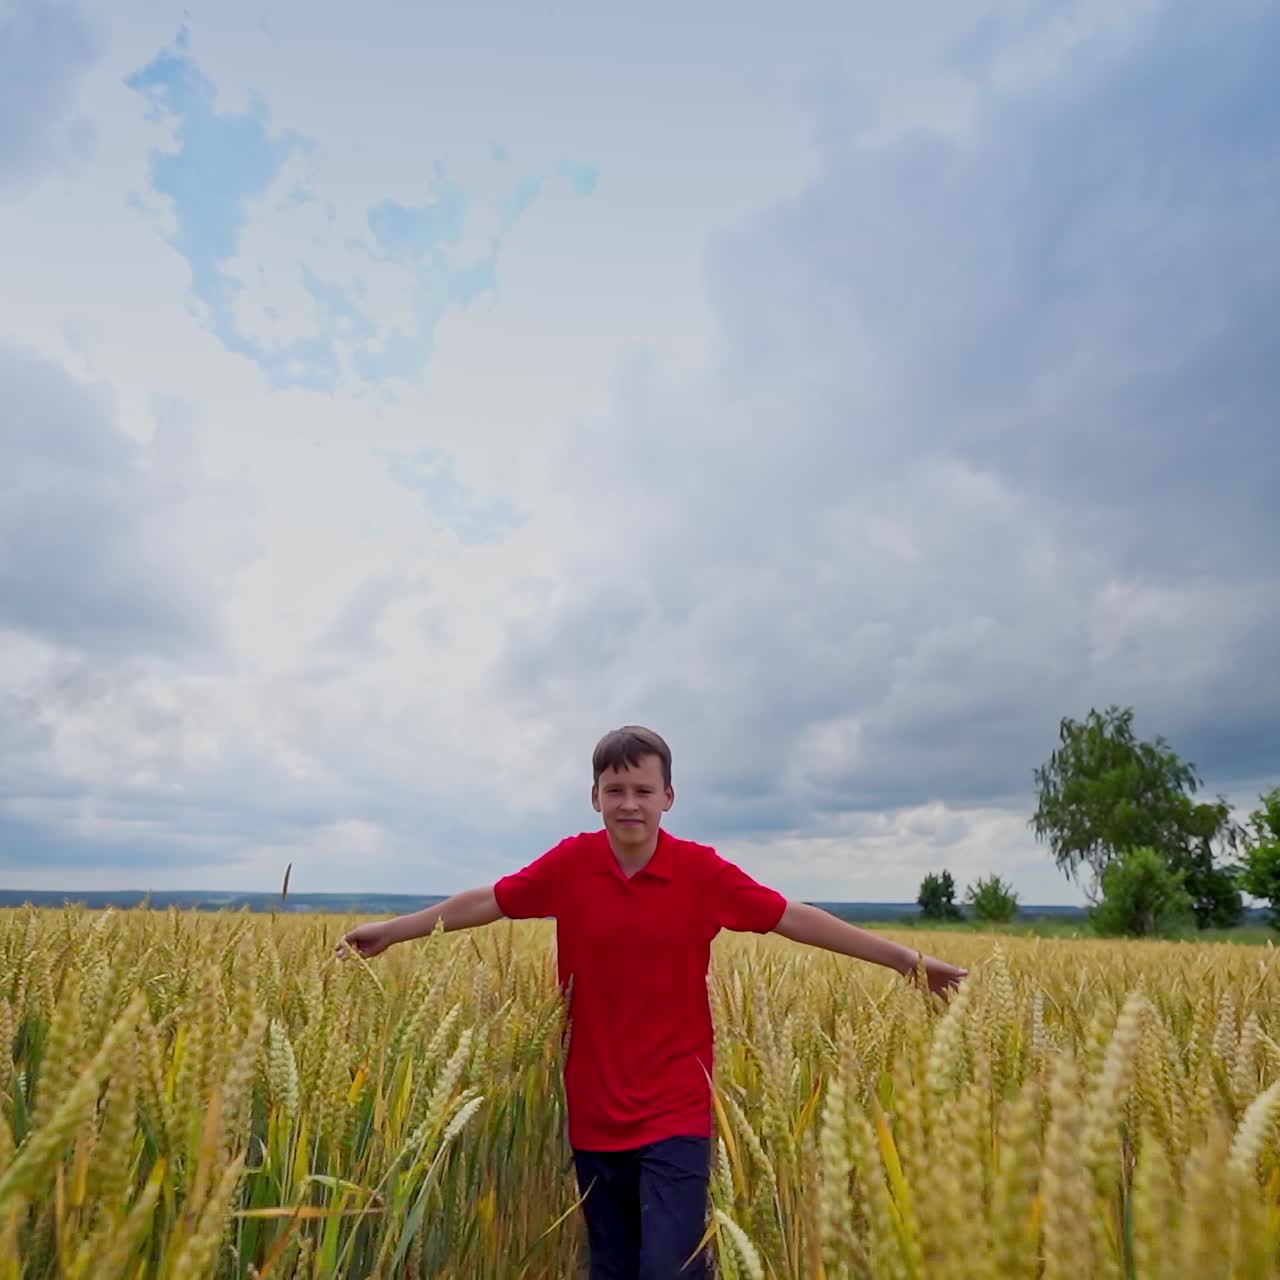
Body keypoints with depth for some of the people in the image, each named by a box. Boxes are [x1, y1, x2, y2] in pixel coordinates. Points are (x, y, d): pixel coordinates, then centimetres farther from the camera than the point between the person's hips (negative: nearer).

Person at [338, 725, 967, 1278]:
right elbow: (488, 900, 3)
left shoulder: (702, 871, -12)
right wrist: (390, 931, 9)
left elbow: (796, 917, -7)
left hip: (676, 1112, -2)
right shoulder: (569, 864, -9)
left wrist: (907, 958, -5)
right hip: (594, 1112, 3)